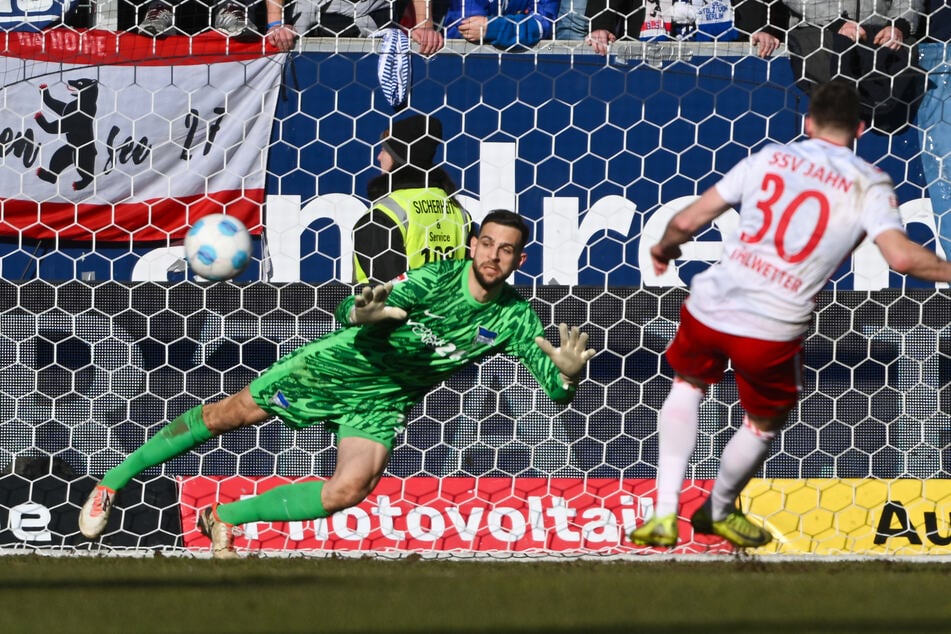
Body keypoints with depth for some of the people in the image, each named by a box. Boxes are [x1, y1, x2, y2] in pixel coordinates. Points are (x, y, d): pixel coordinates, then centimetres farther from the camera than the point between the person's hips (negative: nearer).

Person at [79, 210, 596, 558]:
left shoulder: (514, 318, -13)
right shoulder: (437, 279, -24)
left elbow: (555, 391, -14)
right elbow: (350, 313, -30)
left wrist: (567, 373, -39)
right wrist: (364, 314, -55)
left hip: (383, 402, 3)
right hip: (337, 366, -3)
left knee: (350, 490, -20)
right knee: (230, 414, 0)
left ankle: (225, 518, 0)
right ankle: (114, 480, 18)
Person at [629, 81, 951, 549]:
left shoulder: (770, 158, 8)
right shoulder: (868, 184, 1)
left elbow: (689, 220, 8)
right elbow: (901, 256, -15)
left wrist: (664, 248, 28)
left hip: (710, 305, 3)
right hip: (773, 330, -3)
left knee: (688, 384, 33)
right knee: (766, 423, 28)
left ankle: (664, 513, 27)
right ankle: (718, 511, 49)